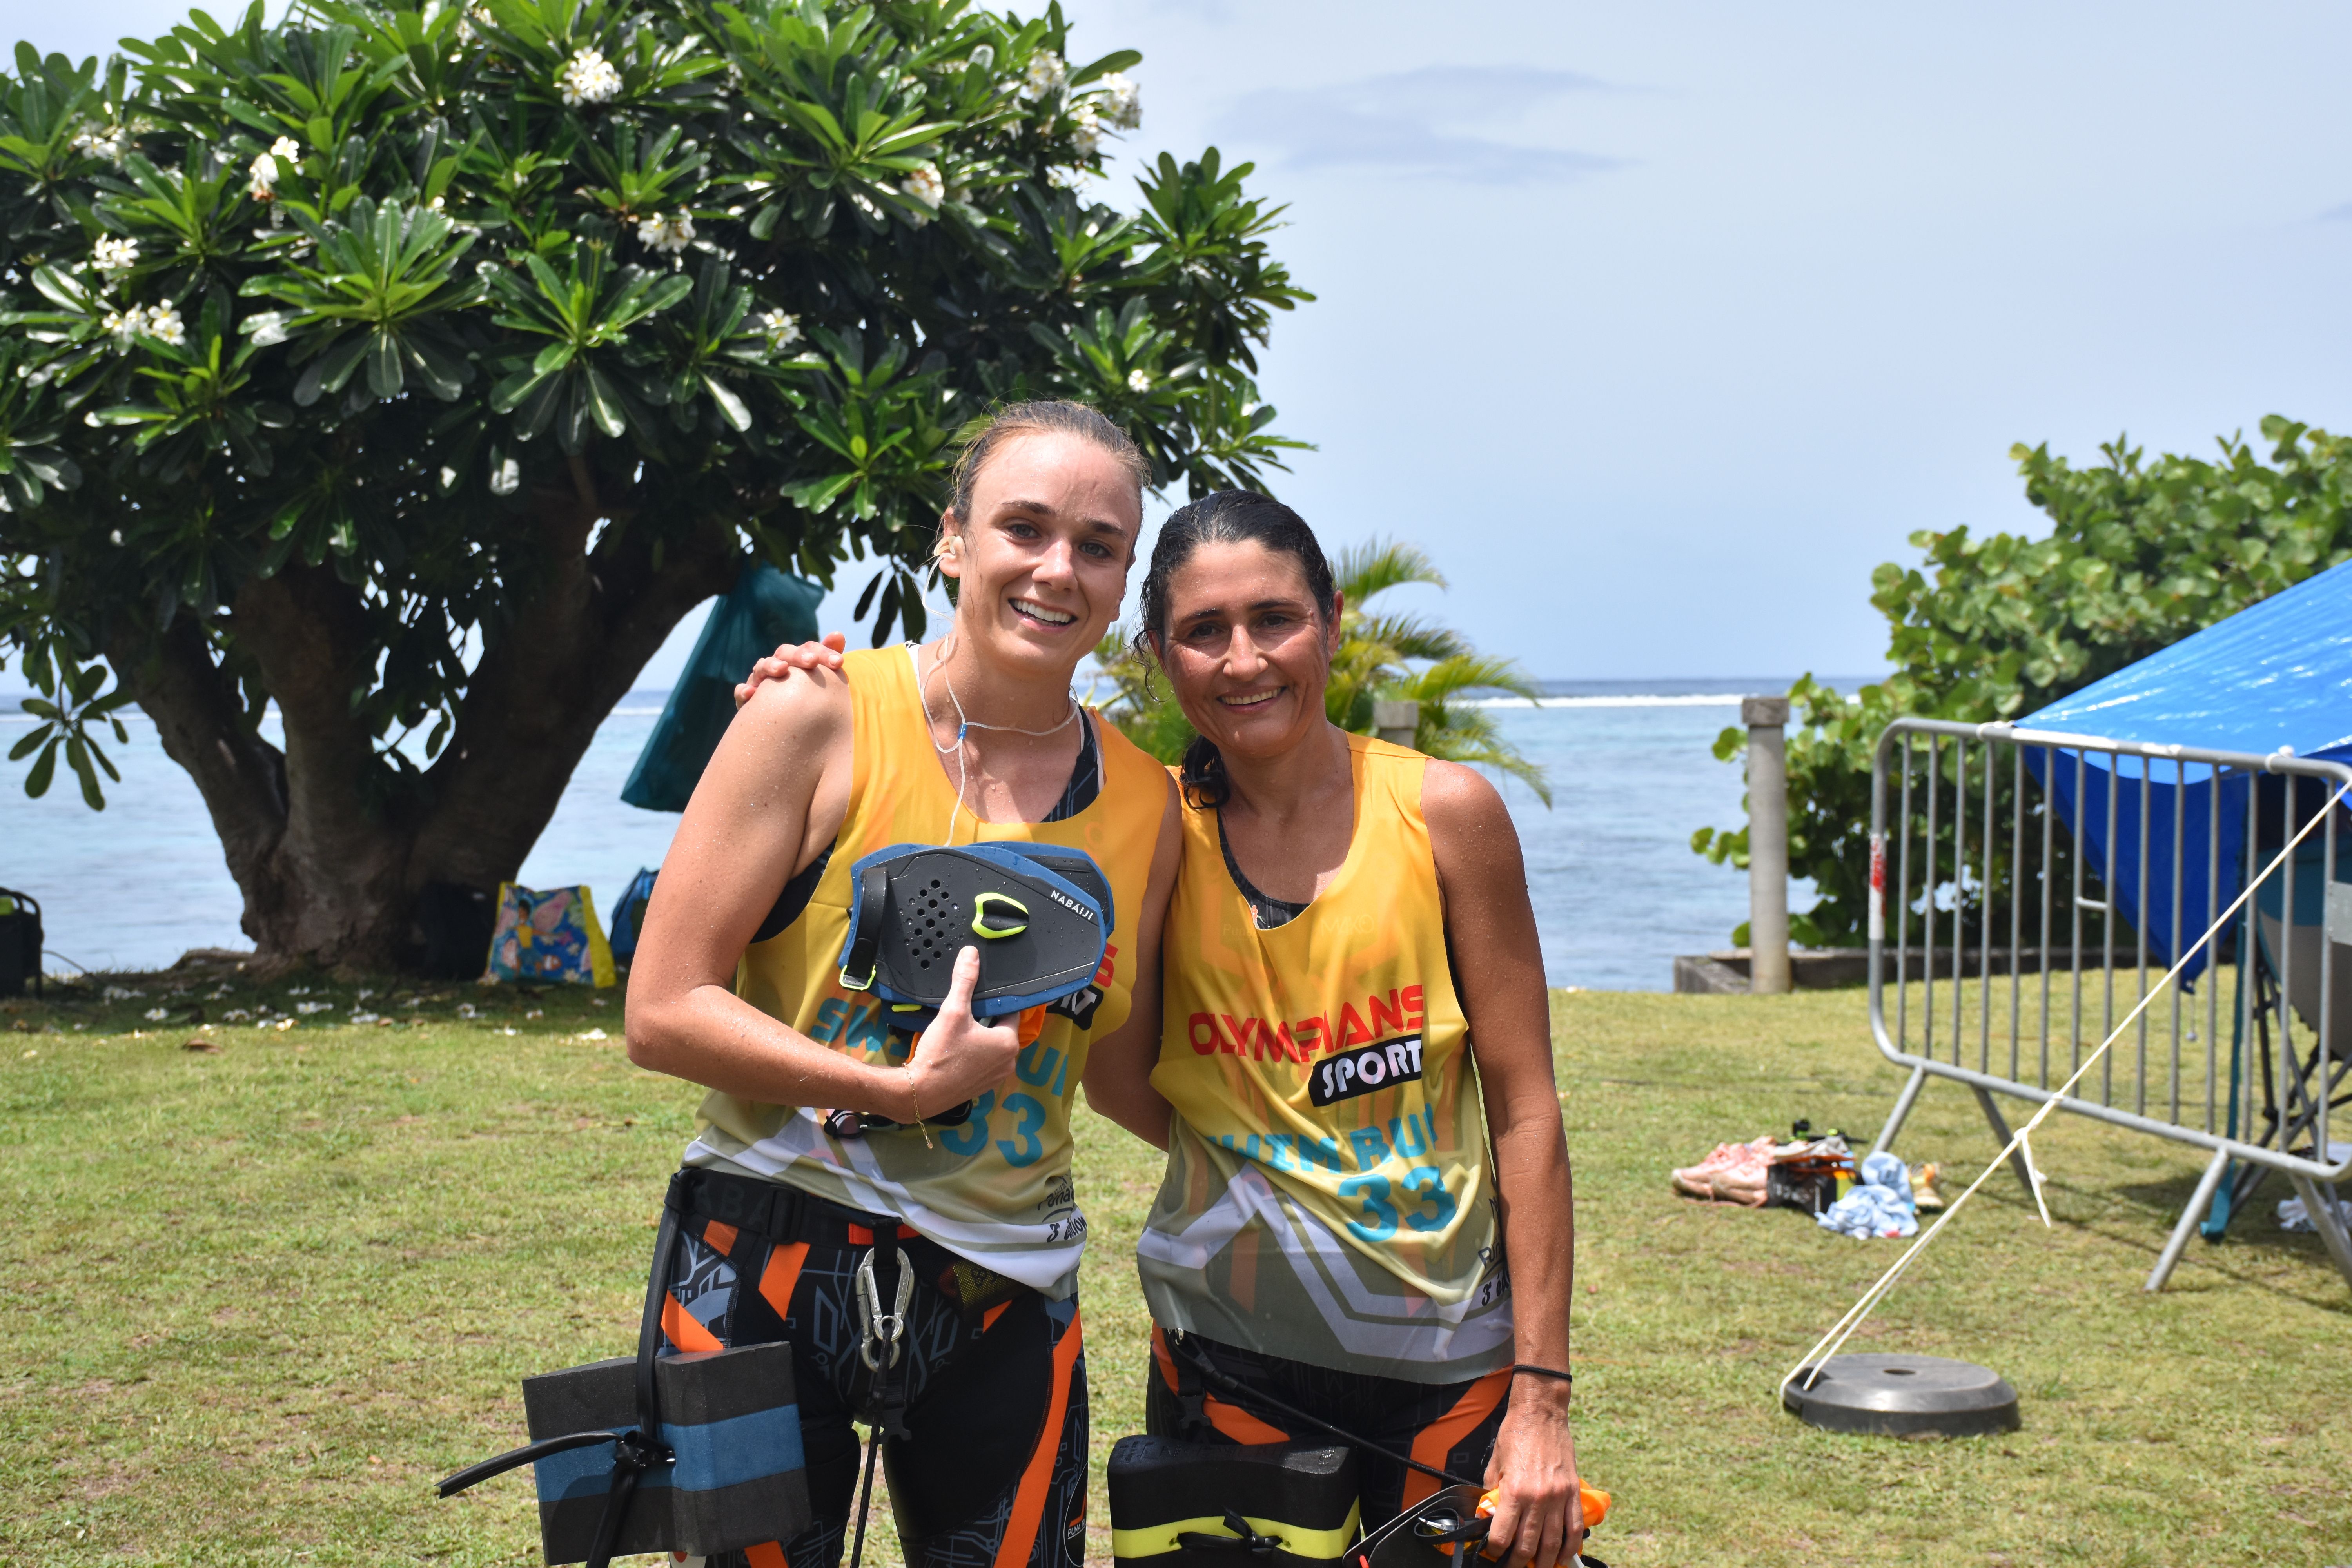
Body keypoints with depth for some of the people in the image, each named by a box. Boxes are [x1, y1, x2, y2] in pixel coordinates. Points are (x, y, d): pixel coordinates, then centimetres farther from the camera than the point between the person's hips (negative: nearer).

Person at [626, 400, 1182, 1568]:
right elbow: (663, 1014, -11)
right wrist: (904, 1088, -20)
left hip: (1005, 1296, 4)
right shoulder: (822, 719, -8)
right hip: (775, 1262, -3)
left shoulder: (1143, 803, 4)